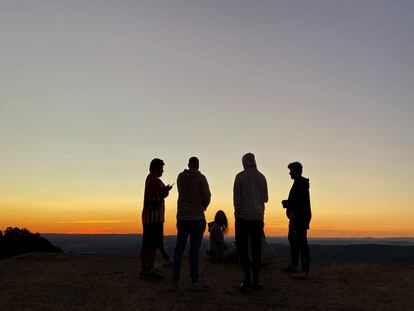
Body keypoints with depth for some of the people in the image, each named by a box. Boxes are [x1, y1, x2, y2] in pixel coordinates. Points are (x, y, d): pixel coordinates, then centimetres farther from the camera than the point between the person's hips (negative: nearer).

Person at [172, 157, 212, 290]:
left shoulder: (180, 177, 4)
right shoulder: (201, 178, -8)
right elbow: (207, 197, -10)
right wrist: (203, 207, 8)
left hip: (182, 217, 4)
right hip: (197, 218, -4)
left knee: (179, 249, 7)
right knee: (194, 249, 0)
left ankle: (175, 280, 9)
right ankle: (195, 280, 8)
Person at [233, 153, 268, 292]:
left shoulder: (240, 176, -5)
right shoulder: (261, 177, 5)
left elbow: (236, 197, -9)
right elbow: (265, 198, 12)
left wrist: (237, 213, -2)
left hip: (243, 216, -3)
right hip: (258, 217, 3)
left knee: (242, 248, 4)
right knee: (256, 249, 9)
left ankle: (247, 278, -5)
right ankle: (255, 280, 12)